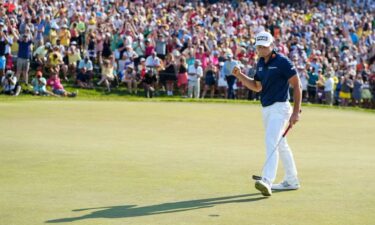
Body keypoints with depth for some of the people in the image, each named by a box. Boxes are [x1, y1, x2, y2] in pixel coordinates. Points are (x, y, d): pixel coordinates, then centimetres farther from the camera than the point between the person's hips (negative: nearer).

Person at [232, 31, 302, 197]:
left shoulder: (282, 62, -13)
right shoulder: (260, 63, 11)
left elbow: (296, 85, -13)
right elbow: (257, 87, 21)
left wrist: (296, 111, -17)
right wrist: (240, 75, 6)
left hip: (279, 107, -9)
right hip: (266, 109, 9)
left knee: (271, 143, -21)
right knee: (281, 145, 16)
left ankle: (267, 181, -33)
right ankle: (291, 181, 27)